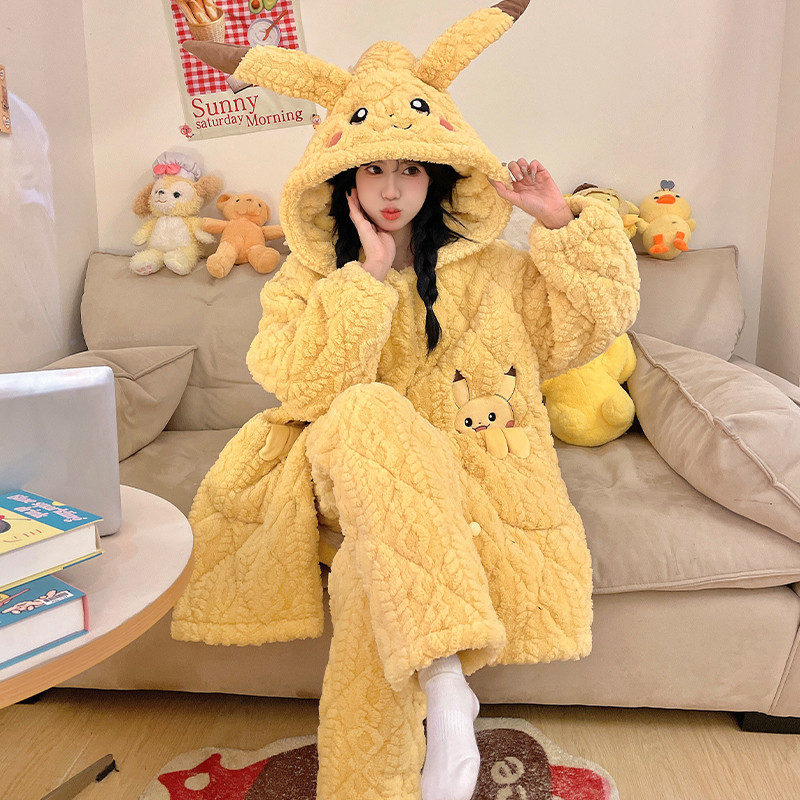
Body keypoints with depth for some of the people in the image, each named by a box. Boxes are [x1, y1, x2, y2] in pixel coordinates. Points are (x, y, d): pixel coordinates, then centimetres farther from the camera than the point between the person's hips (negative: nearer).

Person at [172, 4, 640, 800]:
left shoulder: (491, 269, 8)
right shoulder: (307, 278, 5)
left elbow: (604, 316, 6)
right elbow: (305, 389, -12)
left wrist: (561, 219, -6)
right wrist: (368, 275, -13)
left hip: (474, 480, 0)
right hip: (363, 477, 1)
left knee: (377, 584, -32)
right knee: (368, 414, -36)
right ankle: (445, 683, -34)